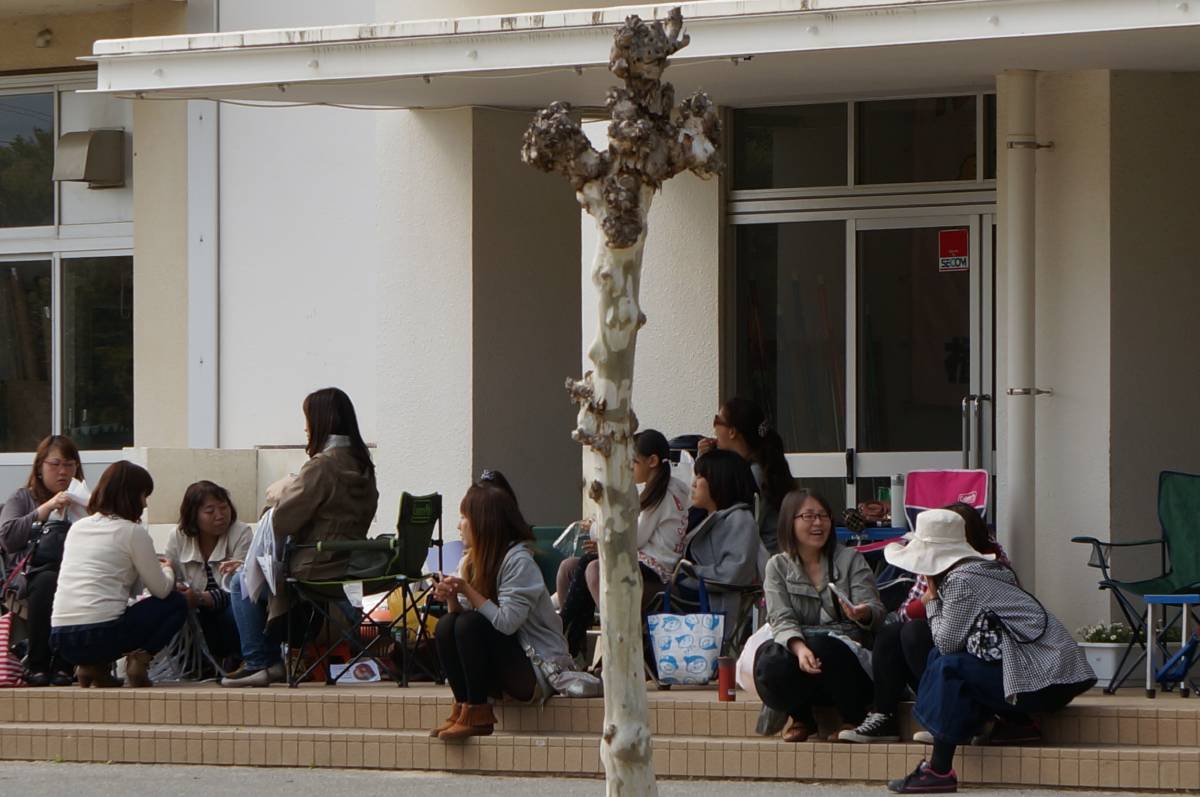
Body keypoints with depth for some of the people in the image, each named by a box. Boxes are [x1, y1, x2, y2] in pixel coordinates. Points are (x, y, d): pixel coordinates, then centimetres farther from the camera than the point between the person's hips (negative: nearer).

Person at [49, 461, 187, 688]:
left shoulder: (77, 528, 17)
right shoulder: (133, 532, -1)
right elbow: (161, 589, 3)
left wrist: (153, 564, 32)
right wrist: (167, 569, 26)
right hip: (101, 634, -6)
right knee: (176, 604, 15)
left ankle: (94, 667, 12)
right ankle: (139, 658, -4)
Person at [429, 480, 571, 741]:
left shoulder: (519, 561, -15)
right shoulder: (471, 561, 10)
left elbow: (506, 622, -25)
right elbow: (459, 613, 4)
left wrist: (468, 591, -22)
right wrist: (451, 598, -16)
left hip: (538, 670, -7)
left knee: (471, 624, -28)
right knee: (445, 626, -15)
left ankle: (478, 716, -20)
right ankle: (462, 708, -11)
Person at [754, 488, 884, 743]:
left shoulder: (851, 560, 9)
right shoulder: (778, 566, 11)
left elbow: (876, 613, 0)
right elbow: (782, 619, -3)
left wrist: (864, 614, -27)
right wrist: (799, 648, -26)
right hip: (795, 648, 1)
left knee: (822, 647, -37)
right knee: (770, 666, -33)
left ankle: (854, 720, -12)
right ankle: (803, 719, 0)